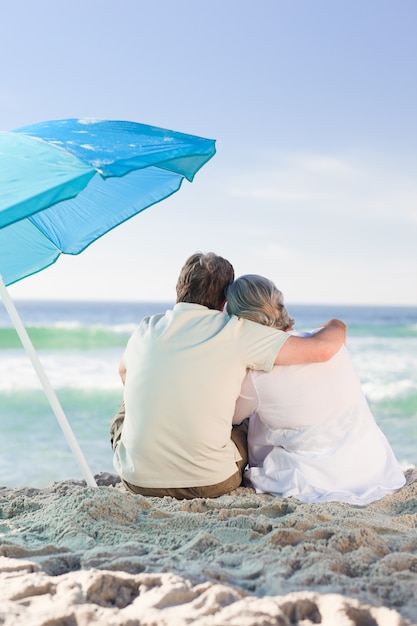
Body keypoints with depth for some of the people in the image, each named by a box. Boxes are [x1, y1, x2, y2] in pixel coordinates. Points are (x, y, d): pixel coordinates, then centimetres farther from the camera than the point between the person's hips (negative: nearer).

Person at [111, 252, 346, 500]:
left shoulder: (146, 329, 3)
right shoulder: (236, 331, -8)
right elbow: (321, 349, -7)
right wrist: (336, 328, 15)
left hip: (138, 481, 2)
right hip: (209, 485, -2)